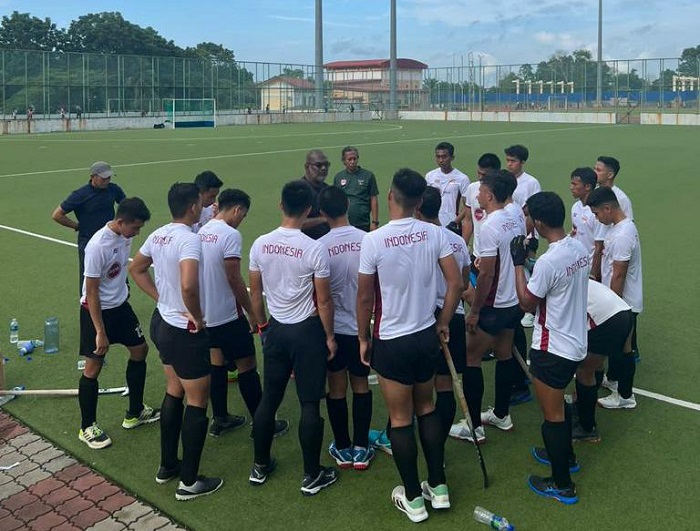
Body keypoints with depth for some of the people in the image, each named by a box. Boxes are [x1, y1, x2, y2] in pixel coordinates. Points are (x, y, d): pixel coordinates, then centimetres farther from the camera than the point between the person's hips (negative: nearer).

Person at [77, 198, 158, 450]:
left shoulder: (125, 235, -6)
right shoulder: (98, 246, -28)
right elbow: (91, 292, -24)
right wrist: (100, 332, -22)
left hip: (120, 304, 8)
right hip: (97, 310, -8)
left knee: (140, 349, 13)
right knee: (94, 365, -1)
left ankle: (135, 413, 28)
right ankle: (87, 427, 16)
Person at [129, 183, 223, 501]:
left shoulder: (158, 235, 2)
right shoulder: (190, 239, -25)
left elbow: (136, 269, 17)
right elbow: (188, 286, -39)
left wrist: (161, 298, 12)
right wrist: (197, 316, -21)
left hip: (161, 322, 9)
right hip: (186, 331, -9)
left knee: (174, 393, 23)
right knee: (197, 403, 5)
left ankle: (167, 466, 36)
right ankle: (189, 482, 16)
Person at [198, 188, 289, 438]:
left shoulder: (202, 232, 6)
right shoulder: (230, 235, -19)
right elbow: (234, 279, -20)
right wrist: (252, 314, -11)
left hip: (207, 312, 8)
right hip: (228, 315, -8)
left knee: (217, 363, 17)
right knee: (247, 367, 1)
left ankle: (220, 419, 26)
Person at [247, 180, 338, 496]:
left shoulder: (260, 244, -4)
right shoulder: (315, 249, -17)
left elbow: (254, 293, 5)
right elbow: (323, 301, -12)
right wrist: (330, 336, 1)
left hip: (275, 329, 4)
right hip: (307, 331, -4)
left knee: (269, 398, 16)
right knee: (310, 404, 5)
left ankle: (260, 467, 29)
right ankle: (312, 476, 16)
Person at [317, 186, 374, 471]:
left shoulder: (319, 246, -14)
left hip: (332, 327, -1)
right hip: (361, 326, 1)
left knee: (336, 388, 12)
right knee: (361, 386, 15)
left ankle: (343, 449, 24)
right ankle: (361, 449, 21)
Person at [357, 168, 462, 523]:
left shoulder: (373, 240, -17)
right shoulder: (434, 233, -6)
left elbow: (364, 298, -10)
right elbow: (456, 284, -4)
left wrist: (363, 338, 5)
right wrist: (444, 323, 10)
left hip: (392, 342, -4)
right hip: (427, 336, 4)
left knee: (400, 420, 9)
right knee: (427, 410, 21)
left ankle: (413, 499, 21)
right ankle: (438, 488, 29)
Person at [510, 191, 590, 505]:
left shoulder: (548, 262, -28)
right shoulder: (580, 250, -2)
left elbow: (527, 304, -14)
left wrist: (519, 263, -10)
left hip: (552, 349, -9)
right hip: (575, 342, 9)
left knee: (552, 415, 6)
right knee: (557, 405, 29)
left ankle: (562, 485, 19)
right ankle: (565, 455, 48)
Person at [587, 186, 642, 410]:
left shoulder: (622, 236, -27)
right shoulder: (617, 226, 4)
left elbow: (619, 275, -25)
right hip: (616, 299, 10)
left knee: (622, 349, 4)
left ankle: (625, 396, 17)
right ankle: (613, 378, 43)